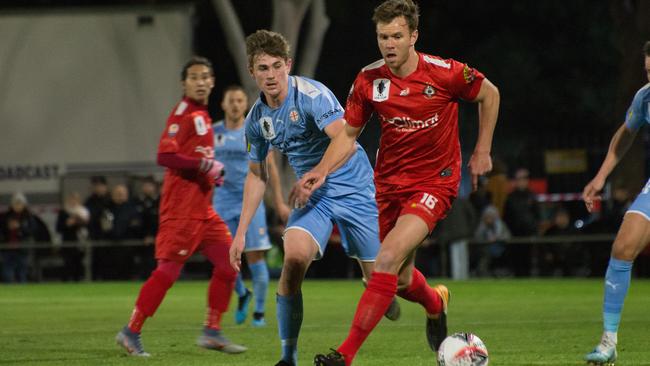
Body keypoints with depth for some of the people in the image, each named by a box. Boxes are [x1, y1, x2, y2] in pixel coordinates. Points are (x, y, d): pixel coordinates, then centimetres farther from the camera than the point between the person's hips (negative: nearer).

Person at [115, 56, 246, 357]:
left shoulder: (202, 115, 16)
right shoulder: (183, 113, -12)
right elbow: (165, 156, -20)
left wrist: (213, 174, 9)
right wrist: (205, 165, -21)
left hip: (202, 207, 9)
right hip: (181, 205, -9)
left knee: (228, 262, 6)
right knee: (169, 268, -9)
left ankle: (212, 332, 11)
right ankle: (131, 332, -2)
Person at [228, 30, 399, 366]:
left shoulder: (311, 95, -19)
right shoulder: (256, 120, 2)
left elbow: (346, 144, -30)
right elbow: (257, 175, 15)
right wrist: (241, 232, 12)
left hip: (354, 189, -4)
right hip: (314, 197, 4)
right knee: (293, 260, -21)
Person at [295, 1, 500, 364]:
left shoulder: (444, 72, -16)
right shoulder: (369, 79, -7)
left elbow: (490, 94, 2)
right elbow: (348, 134, 4)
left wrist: (482, 152, 3)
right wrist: (321, 171, -12)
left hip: (435, 182, -5)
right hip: (389, 181, 5)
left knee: (388, 258, -24)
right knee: (400, 279, 14)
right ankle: (435, 302, 53)